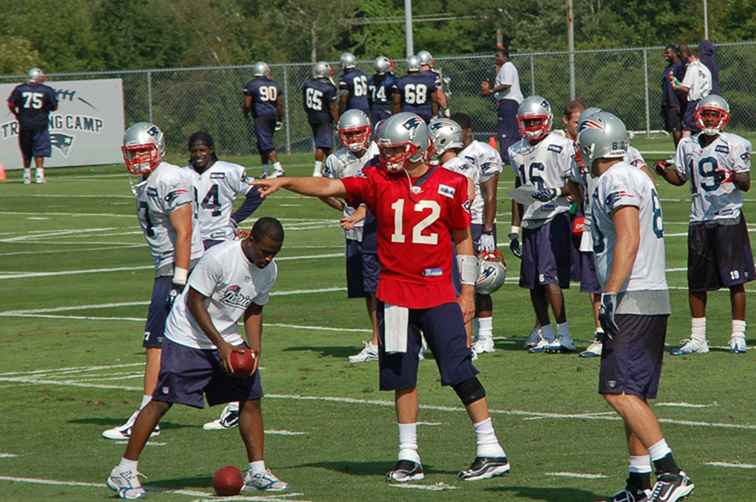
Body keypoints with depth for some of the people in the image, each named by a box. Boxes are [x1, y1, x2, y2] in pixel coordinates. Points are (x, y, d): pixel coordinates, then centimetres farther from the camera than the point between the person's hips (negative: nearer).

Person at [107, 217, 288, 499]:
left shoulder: (269, 270, -2)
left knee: (252, 398, -1)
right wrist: (221, 345, -21)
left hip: (227, 340, 7)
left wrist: (254, 348, -5)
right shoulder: (218, 258, -25)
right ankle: (124, 472, -5)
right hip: (188, 338, -7)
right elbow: (194, 302, -19)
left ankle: (257, 472, 8)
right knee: (162, 400, -9)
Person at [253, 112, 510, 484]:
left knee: (461, 373, -4)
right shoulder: (378, 181, 0)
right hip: (395, 295, 2)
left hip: (439, 295, -2)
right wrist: (283, 183, -22)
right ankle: (408, 457, 15)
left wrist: (467, 291, 5)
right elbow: (328, 187, -9)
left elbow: (462, 239, 6)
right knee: (403, 378, 7)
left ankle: (491, 450, 3)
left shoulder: (449, 185, -2)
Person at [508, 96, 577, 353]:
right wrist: (514, 229, 20)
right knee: (533, 283, 8)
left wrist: (555, 192, -24)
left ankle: (564, 335, -13)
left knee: (549, 277, -15)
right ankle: (546, 335, 16)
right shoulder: (517, 151, 14)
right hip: (530, 221, 7)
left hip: (553, 219, -7)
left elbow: (575, 185, -6)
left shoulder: (560, 146, -7)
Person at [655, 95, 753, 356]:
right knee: (696, 283, 6)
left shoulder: (735, 144, -5)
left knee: (735, 280, -3)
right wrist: (665, 171, -1)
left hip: (729, 219, -5)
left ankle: (738, 336, 4)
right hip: (699, 220, 5)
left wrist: (733, 177, -28)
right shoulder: (688, 145, 9)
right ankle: (698, 339, 15)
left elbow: (746, 184, -7)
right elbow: (680, 178, 19)